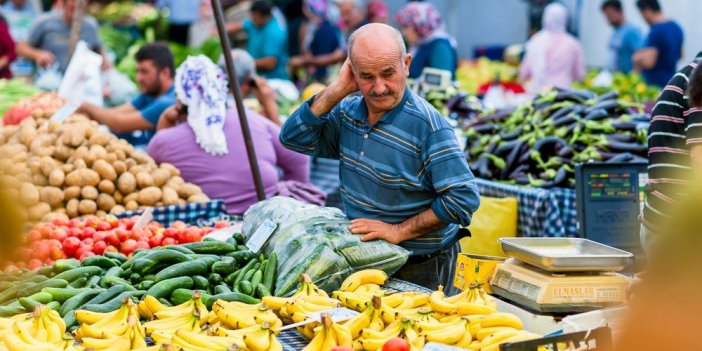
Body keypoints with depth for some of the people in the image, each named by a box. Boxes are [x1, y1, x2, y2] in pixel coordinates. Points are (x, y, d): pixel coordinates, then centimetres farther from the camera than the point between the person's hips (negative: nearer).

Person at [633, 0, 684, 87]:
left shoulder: (655, 31, -19)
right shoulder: (676, 27, 9)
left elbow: (648, 63, -24)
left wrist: (637, 59, -2)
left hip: (656, 83, -9)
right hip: (671, 80, 9)